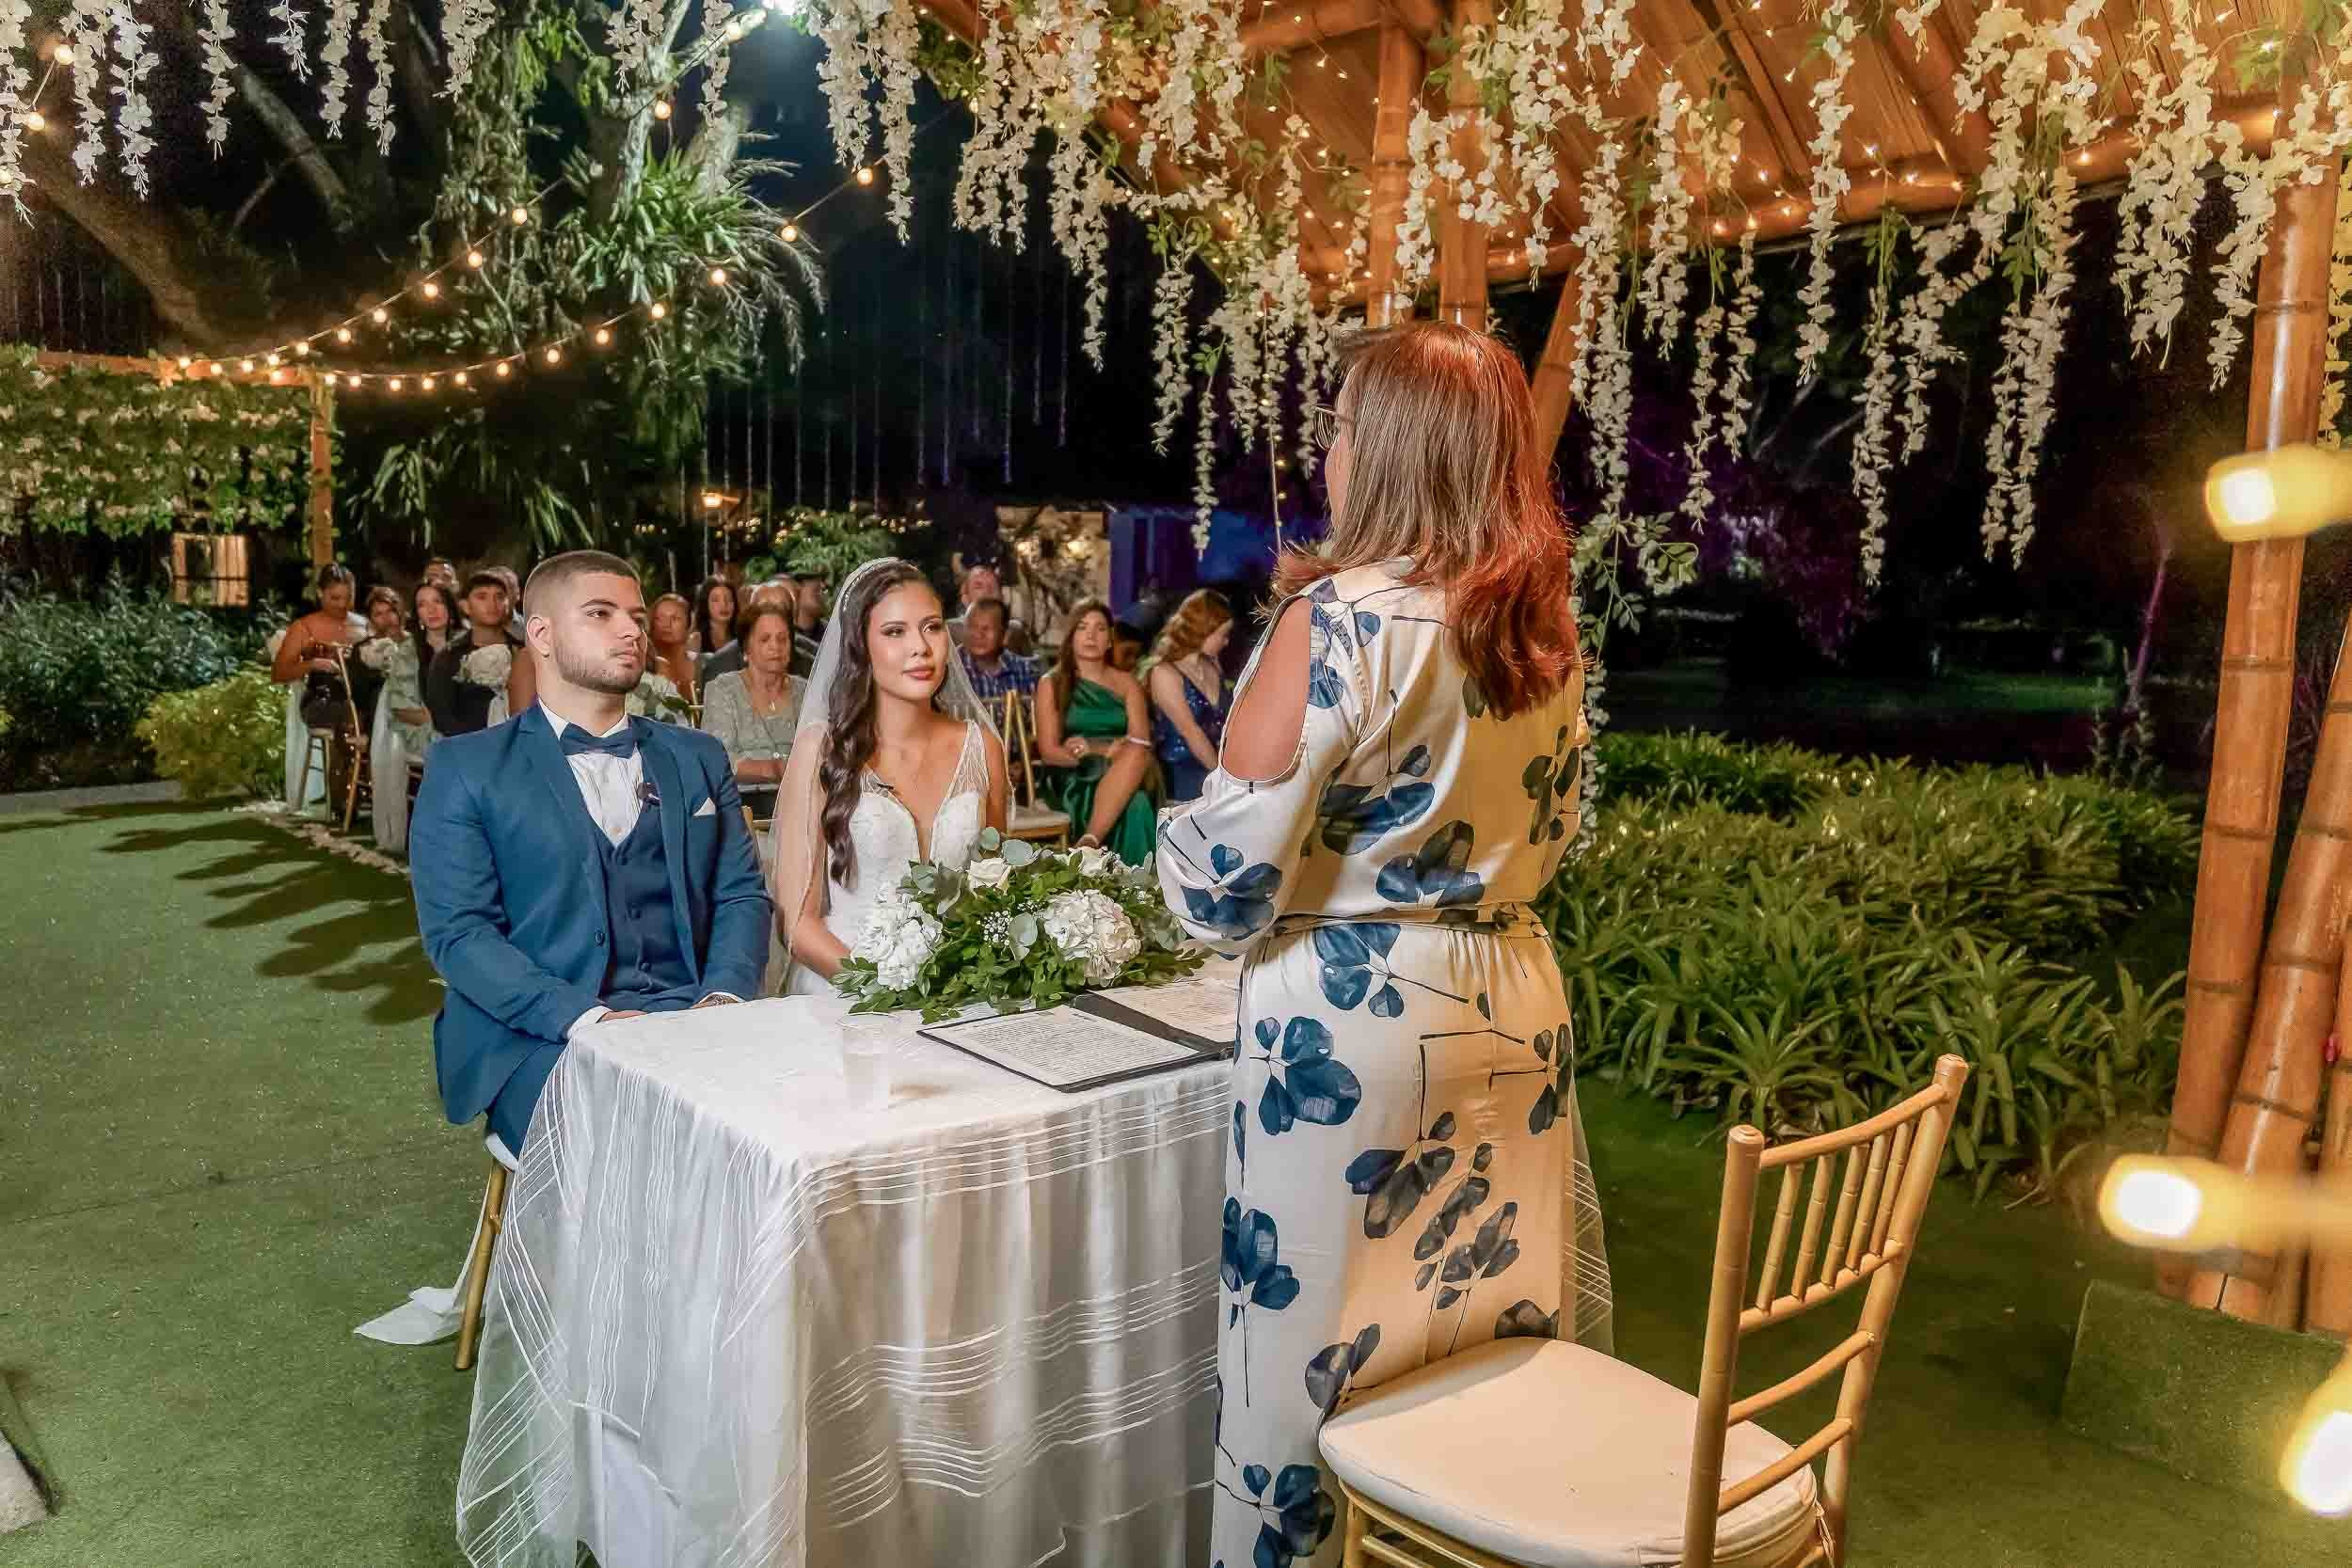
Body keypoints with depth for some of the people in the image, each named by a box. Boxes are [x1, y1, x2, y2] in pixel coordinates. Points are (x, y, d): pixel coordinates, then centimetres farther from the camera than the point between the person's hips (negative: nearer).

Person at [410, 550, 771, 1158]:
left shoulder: (699, 758, 19)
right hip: (539, 1038, -3)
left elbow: (741, 895, 14)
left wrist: (725, 996, -8)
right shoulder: (464, 767, 6)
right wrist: (585, 1018, -17)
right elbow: (458, 930, -3)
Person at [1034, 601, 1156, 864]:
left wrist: (1090, 748, -16)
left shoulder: (1126, 682, 16)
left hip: (1123, 778, 3)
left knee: (1137, 754, -36)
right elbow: (1049, 752, -1)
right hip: (1075, 780, -3)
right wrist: (1110, 750, -11)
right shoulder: (1051, 684, 8)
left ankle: (1088, 845, -41)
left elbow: (1142, 741, 1)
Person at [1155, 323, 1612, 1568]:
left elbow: (1226, 881, -16)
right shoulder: (1544, 625, 5)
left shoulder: (1340, 621, -16)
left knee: (1330, 1355, 9)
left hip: (1357, 1019, -7)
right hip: (1513, 996, 7)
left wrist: (1169, 832, 5)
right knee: (1499, 1329, 19)